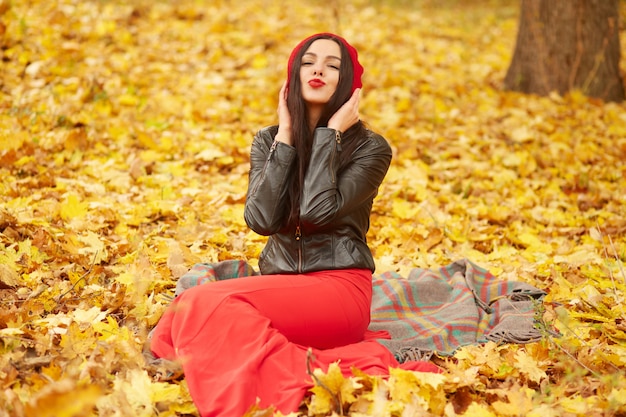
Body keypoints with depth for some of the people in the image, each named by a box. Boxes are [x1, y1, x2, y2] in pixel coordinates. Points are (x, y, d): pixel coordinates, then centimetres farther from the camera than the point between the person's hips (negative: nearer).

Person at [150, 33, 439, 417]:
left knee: (210, 305, -30)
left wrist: (330, 134, -9)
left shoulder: (370, 148, -2)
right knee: (186, 314, -26)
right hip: (278, 281, 5)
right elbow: (261, 219, -8)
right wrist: (286, 137, -5)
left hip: (339, 283, -5)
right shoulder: (268, 141, 10)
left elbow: (318, 211, -18)